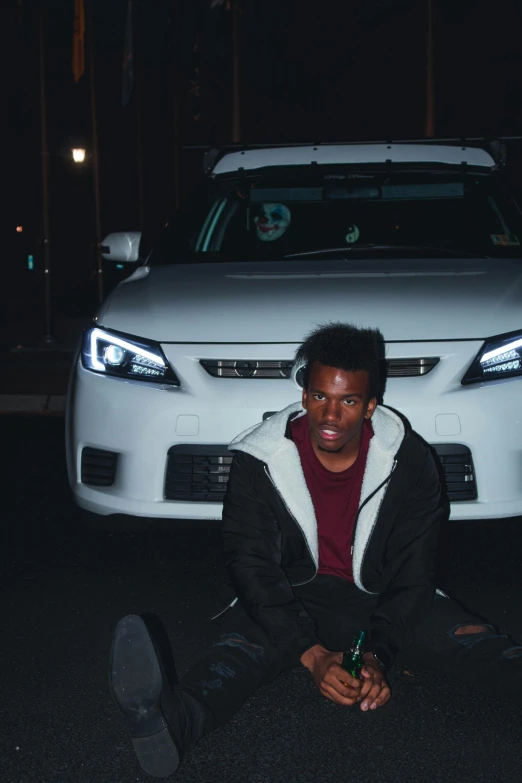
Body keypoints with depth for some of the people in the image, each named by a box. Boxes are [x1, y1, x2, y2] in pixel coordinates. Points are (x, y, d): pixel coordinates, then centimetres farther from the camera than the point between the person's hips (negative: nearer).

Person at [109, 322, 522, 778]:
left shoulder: (410, 460, -10)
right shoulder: (260, 461, -12)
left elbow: (414, 572, -8)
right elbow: (252, 564, -14)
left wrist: (378, 654, -23)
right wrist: (312, 654, -26)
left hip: (381, 600, 3)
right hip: (294, 600, -2)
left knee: (470, 639, -24)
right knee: (245, 645, -34)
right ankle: (172, 721, -63)